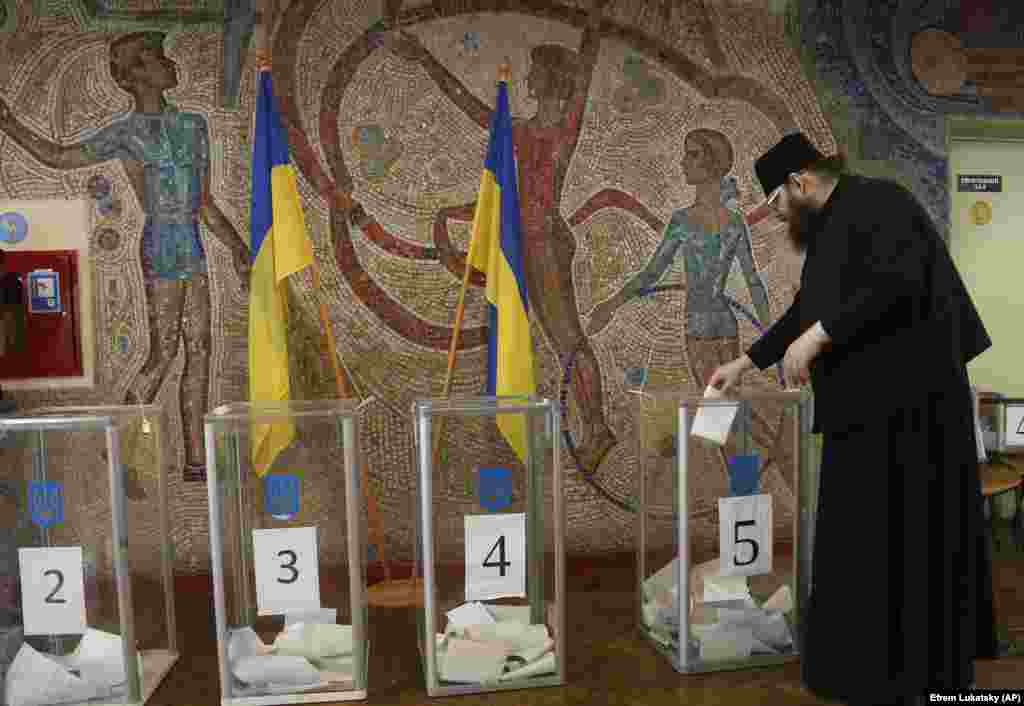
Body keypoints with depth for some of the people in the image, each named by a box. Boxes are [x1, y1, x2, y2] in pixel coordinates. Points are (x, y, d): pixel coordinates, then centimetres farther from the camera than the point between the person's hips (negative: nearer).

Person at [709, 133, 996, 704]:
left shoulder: (877, 201, -11)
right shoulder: (828, 227, 19)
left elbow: (898, 281, -26)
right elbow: (804, 310, 25)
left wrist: (818, 335, -23)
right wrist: (747, 362, 25)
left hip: (905, 396, -10)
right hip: (869, 398, 10)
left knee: (899, 529, -2)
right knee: (870, 530, 14)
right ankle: (909, 660, 28)